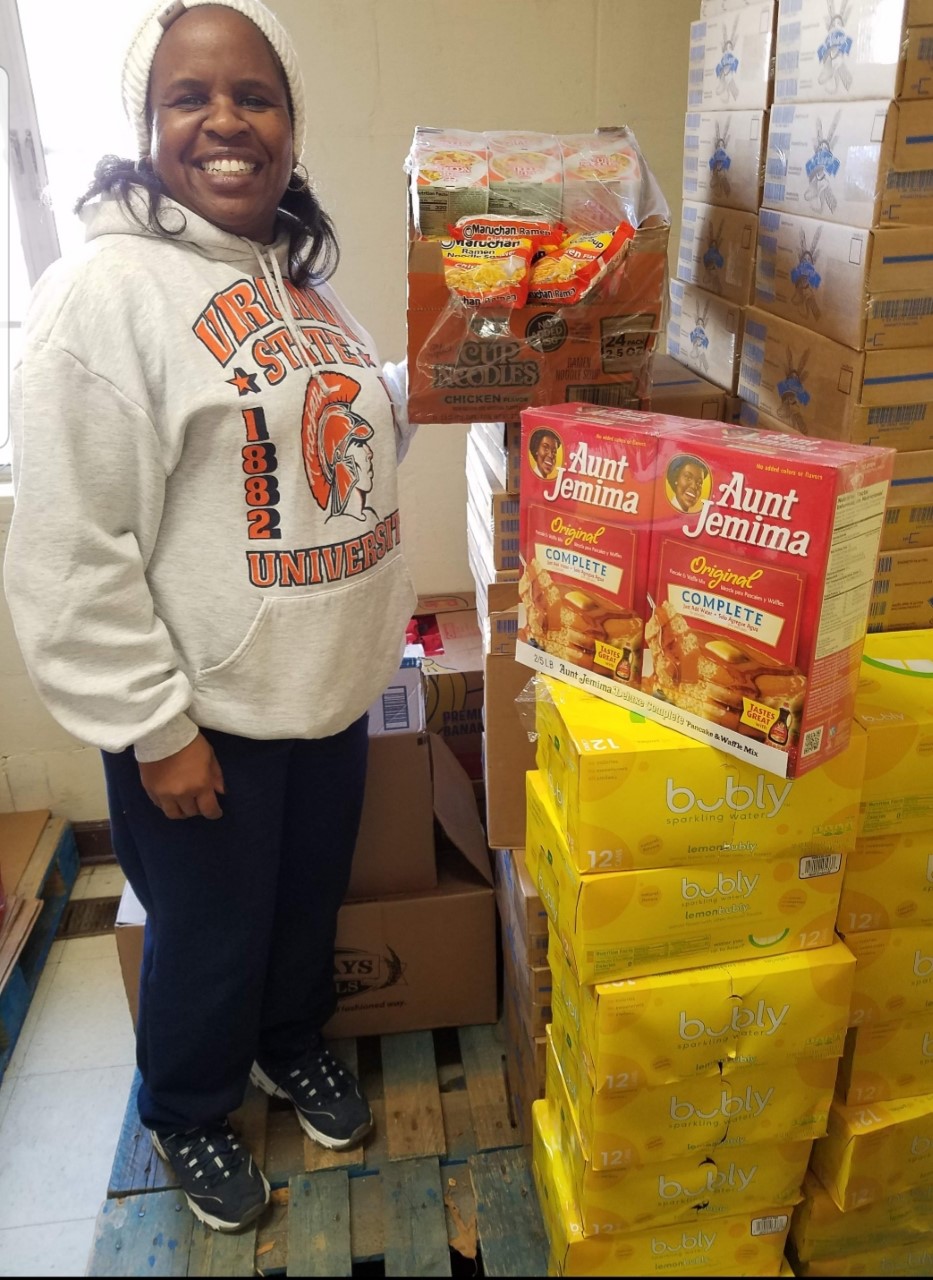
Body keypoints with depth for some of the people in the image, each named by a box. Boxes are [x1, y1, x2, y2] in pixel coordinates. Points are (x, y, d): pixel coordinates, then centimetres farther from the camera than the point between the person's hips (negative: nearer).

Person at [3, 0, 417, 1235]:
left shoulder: (301, 275, 8)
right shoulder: (104, 290, -16)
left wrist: (430, 386, 5)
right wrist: (157, 727, -17)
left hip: (332, 682, 7)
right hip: (207, 711, -7)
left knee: (311, 894, 24)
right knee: (210, 933, 15)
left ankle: (293, 1044, 54)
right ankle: (187, 1114, 45)